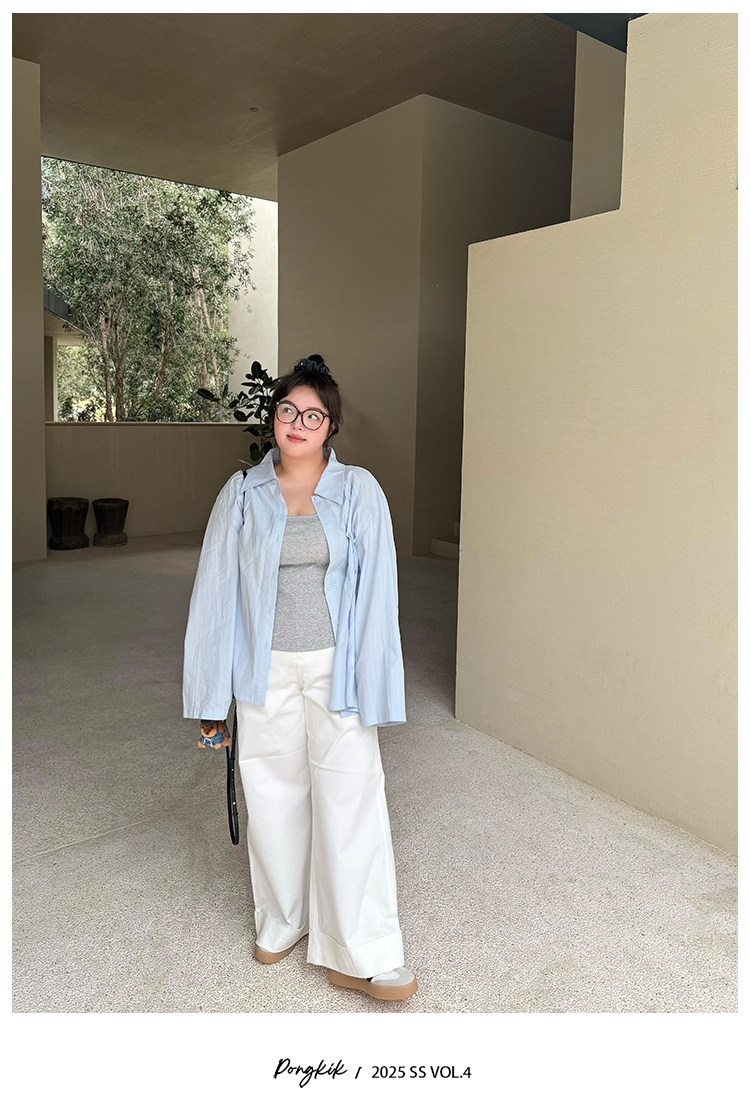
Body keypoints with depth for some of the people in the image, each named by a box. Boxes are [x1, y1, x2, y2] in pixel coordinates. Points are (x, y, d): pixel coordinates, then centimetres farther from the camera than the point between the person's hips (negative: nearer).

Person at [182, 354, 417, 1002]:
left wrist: (373, 690, -9)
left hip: (335, 670, -1)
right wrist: (212, 697, 2)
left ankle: (362, 956, 15)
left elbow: (376, 591, -5)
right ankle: (282, 921, 37)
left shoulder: (359, 491, -3)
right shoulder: (242, 496, 0)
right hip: (266, 672, 2)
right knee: (273, 798, 13)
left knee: (351, 802, 0)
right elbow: (216, 593, 2)